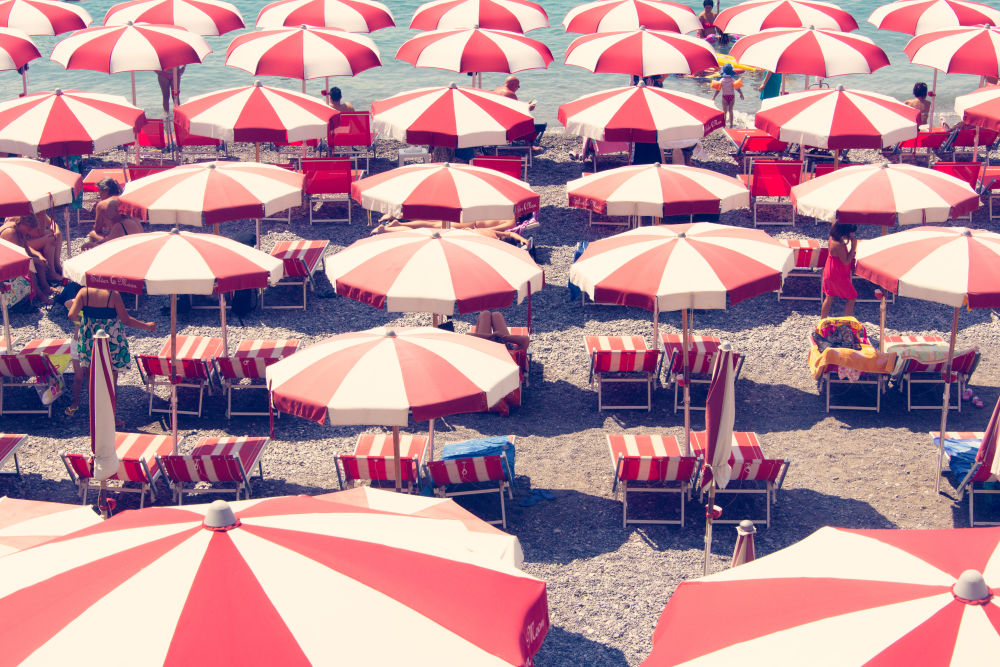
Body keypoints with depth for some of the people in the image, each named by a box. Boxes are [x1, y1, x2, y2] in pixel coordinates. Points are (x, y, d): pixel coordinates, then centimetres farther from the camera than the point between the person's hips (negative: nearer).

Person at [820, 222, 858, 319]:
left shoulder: (832, 238, -1)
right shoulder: (839, 245, -30)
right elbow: (846, 261, -23)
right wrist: (853, 247, -24)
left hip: (829, 273, 9)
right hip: (838, 277, -9)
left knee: (829, 297, 20)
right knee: (852, 298, 7)